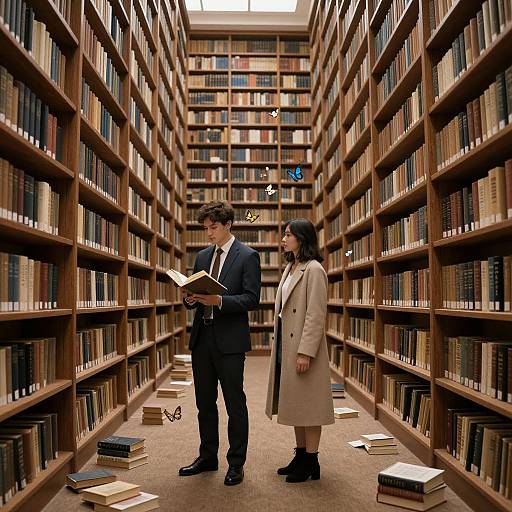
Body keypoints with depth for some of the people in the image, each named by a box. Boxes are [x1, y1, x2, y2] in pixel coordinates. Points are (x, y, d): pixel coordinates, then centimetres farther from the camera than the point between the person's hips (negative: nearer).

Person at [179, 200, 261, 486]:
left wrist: (219, 300, -24)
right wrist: (190, 298, -7)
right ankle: (208, 457, 32)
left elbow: (252, 299, -12)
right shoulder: (202, 257, 13)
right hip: (202, 337, 6)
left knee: (235, 404, 5)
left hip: (229, 340, -6)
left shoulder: (248, 256, -5)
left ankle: (236, 463, 20)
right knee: (205, 402, 16)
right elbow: (195, 297, 16)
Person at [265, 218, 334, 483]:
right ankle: (300, 456, 29)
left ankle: (311, 462, 16)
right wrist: (278, 345, 14)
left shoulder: (313, 269, -13)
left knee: (308, 403, 3)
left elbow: (316, 315, -18)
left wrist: (305, 352, -21)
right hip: (285, 345, 9)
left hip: (303, 346, -9)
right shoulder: (290, 268, 14)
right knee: (294, 402, 16)